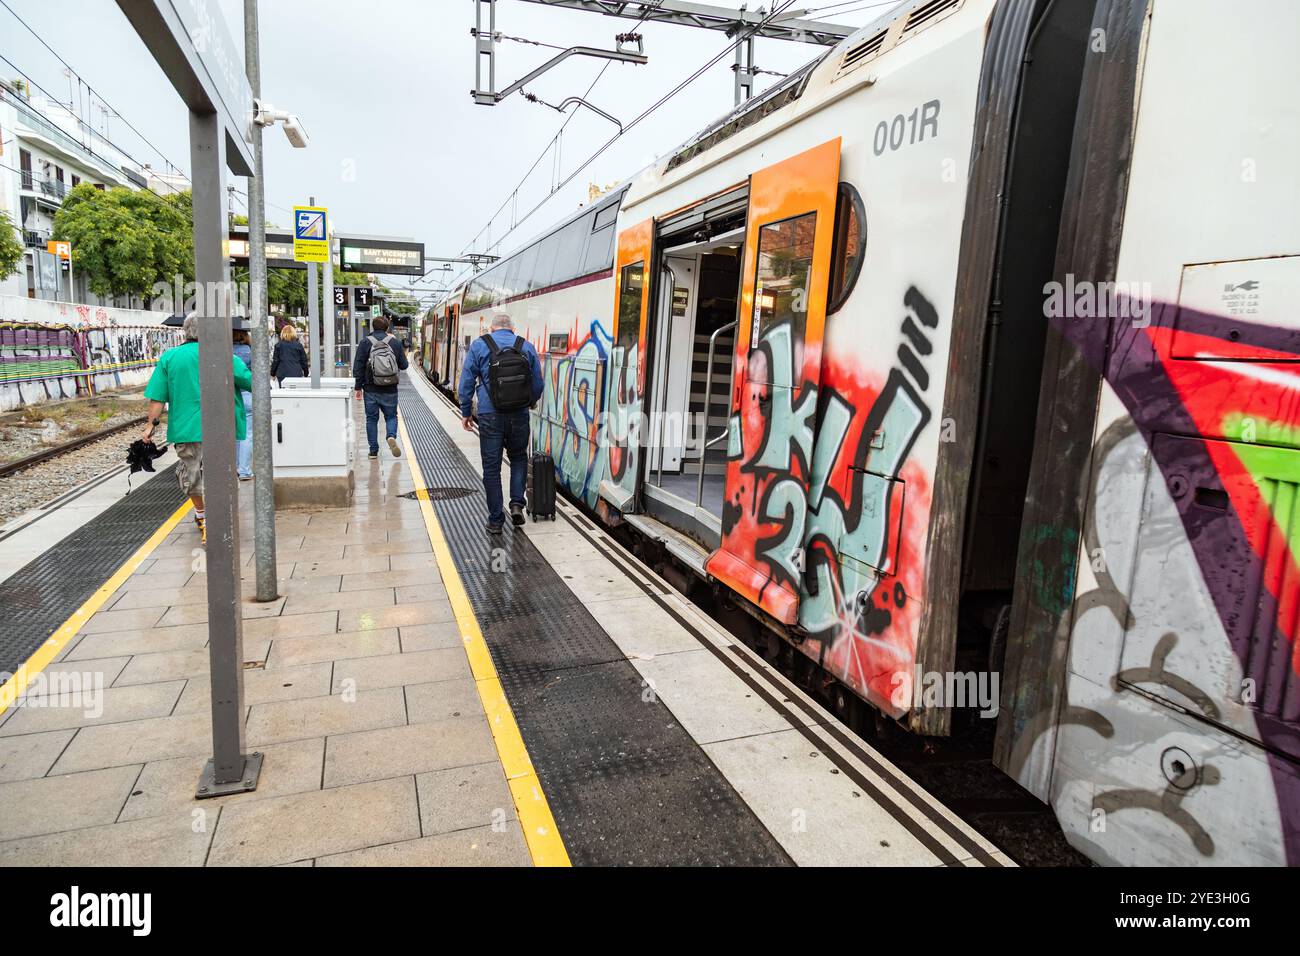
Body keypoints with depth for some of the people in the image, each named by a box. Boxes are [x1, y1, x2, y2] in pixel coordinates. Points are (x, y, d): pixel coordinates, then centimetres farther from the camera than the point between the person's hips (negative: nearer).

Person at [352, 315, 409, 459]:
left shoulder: (365, 342, -1)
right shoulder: (395, 342, 1)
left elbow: (358, 367, -2)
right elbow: (403, 365, 5)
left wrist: (358, 387, 4)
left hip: (370, 389, 0)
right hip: (390, 389, 0)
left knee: (371, 418, 9)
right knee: (391, 416, 13)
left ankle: (373, 450, 9)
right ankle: (392, 436, -16)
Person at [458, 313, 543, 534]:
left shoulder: (478, 345, 4)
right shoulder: (526, 346, 8)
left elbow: (467, 381, 1)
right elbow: (538, 383, 12)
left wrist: (465, 412, 11)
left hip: (489, 414, -1)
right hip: (519, 414, 2)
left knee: (491, 467, 7)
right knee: (518, 458, 23)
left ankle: (495, 520, 10)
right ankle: (517, 503, 6)